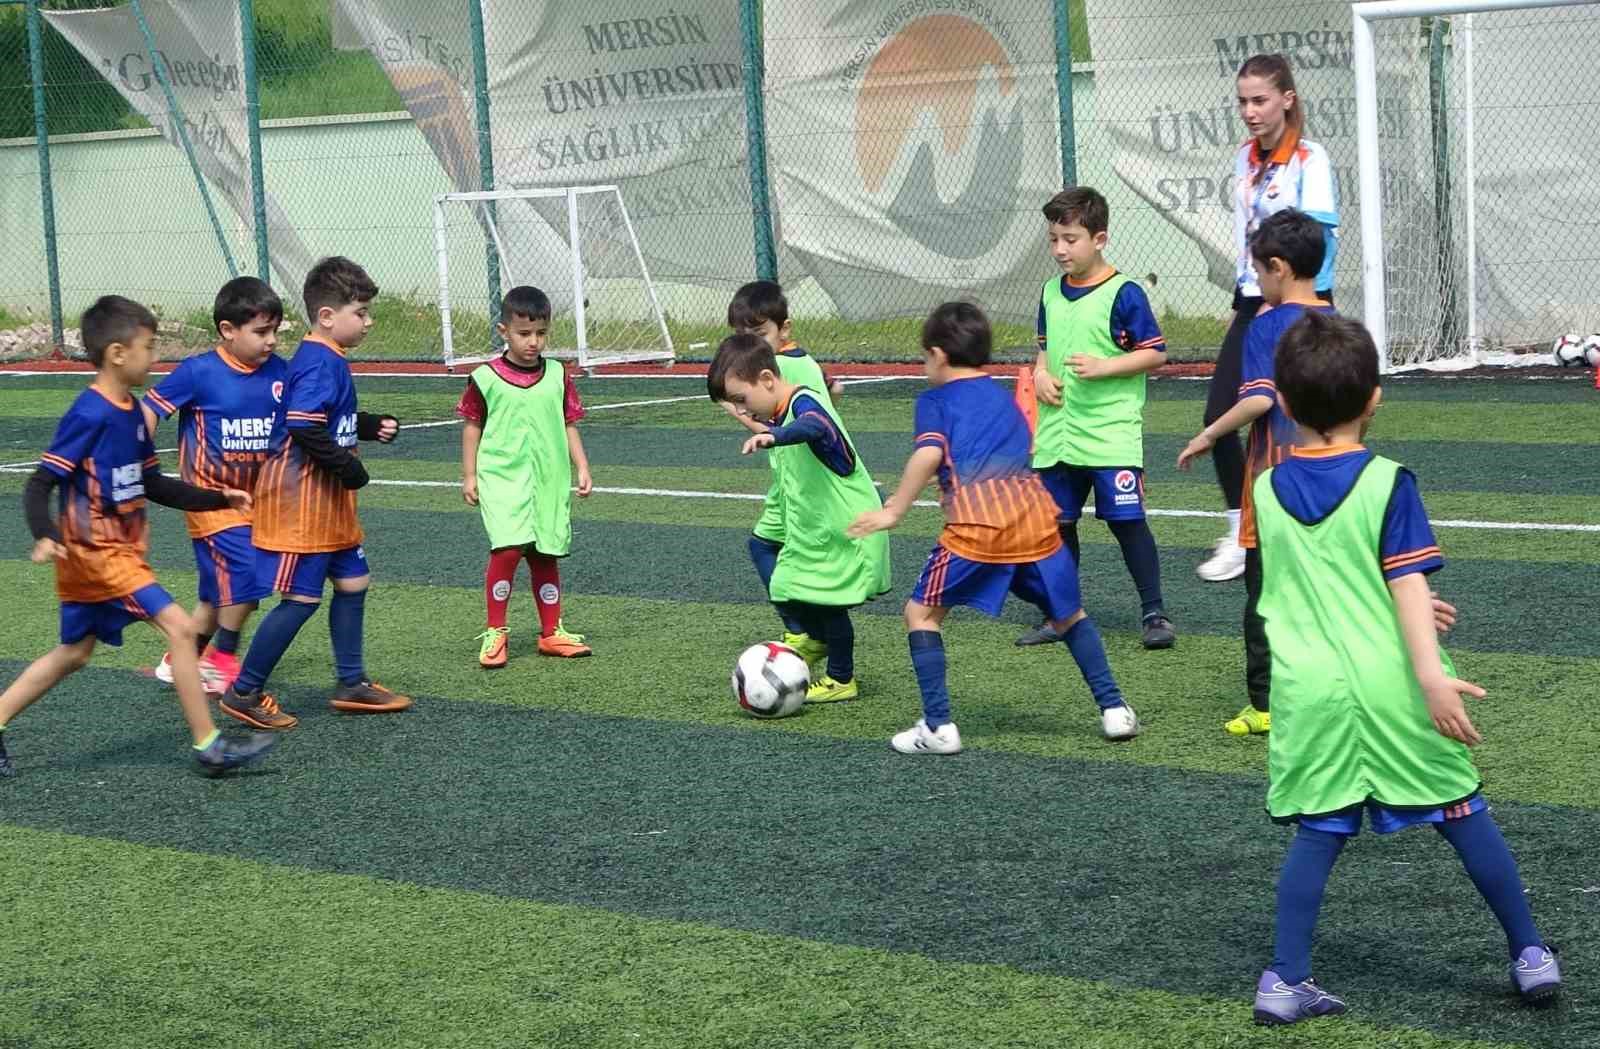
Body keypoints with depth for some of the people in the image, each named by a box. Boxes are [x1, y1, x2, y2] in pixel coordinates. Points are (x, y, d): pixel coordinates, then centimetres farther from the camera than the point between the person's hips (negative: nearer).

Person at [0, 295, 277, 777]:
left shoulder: (132, 413, 8)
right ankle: (208, 746, -7)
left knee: (73, 654, 17)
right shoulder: (89, 415, -19)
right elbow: (40, 485, -21)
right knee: (179, 627, -12)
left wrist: (218, 498, 13)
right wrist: (45, 535, -38)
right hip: (95, 553, -10)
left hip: (120, 550, 10)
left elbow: (152, 484, 18)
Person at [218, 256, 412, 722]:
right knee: (301, 598, -6)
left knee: (352, 582, 15)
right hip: (302, 496, -11)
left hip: (329, 497, 11)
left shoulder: (330, 361, 13)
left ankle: (352, 684, 24)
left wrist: (374, 426, 9)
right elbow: (303, 428, -27)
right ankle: (244, 692, 1)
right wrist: (348, 466, -19)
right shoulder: (319, 364, -19)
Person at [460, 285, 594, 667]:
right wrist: (469, 475, 2)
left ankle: (551, 633, 19)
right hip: (502, 477, -3)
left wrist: (582, 469, 5)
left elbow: (569, 426, 12)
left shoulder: (558, 376, 6)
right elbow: (472, 426, 5)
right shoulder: (486, 378, -3)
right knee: (508, 548, -17)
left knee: (546, 554, 8)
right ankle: (495, 632, -6)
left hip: (550, 479, 4)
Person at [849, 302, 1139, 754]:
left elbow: (930, 453, -7)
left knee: (922, 613, 10)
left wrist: (893, 511, -7)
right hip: (1036, 515, 5)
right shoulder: (1005, 398, 28)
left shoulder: (934, 400, 11)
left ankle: (938, 727, 2)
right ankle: (1114, 710, 17)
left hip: (976, 526, -5)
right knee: (1069, 615, 22)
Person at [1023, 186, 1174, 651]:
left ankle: (1154, 612, 3)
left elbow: (1155, 352, -9)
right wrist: (1040, 374, 2)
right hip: (1058, 433, 7)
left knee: (1126, 520, -6)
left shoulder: (1123, 293, -9)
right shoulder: (1051, 293, 10)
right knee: (1058, 521, 10)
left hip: (1112, 433, -6)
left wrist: (1103, 367, -19)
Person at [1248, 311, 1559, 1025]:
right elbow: (1408, 581, -16)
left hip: (1308, 693, 3)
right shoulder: (1386, 483, -8)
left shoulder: (1267, 491, 7)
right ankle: (1530, 957, 19)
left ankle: (1286, 981, 4)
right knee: (1463, 816, 9)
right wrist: (1432, 673, -22)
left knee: (1318, 832, 9)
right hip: (1391, 688, -3)